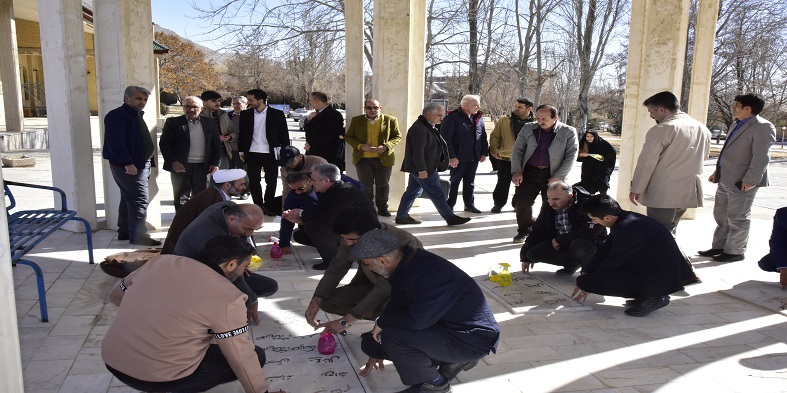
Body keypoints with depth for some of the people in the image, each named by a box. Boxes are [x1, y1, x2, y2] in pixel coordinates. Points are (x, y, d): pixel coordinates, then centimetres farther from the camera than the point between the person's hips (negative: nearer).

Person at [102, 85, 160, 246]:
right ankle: (138, 236, -7)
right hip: (128, 166, -10)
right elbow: (115, 142, -23)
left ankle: (124, 232, 26)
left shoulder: (137, 115, 17)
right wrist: (127, 163, -26)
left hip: (141, 165, 10)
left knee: (128, 199, 16)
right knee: (139, 200, -11)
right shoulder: (117, 115, -14)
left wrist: (148, 156, 14)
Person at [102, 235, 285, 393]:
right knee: (257, 355, 4)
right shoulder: (227, 297, -16)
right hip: (156, 378, -7)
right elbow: (241, 356, -9)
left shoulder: (160, 261, 3)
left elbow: (116, 294, 17)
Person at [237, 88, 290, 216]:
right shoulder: (245, 114, 5)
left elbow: (284, 135, 0)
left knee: (271, 181, 4)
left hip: (270, 154, -2)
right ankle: (258, 206, 16)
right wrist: (241, 152, 7)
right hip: (252, 154, 2)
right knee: (254, 182, 4)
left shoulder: (277, 114, -3)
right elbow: (241, 134, 11)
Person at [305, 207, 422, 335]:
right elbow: (336, 268, -9)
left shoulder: (402, 242, -35)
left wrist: (345, 321, -32)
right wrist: (315, 302, -24)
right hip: (374, 283, 7)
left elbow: (385, 289, -34)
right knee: (328, 300, -10)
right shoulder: (352, 236, -17)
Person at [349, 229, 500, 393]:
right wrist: (377, 351, 18)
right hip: (443, 326, 10)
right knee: (371, 342, 6)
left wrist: (382, 323, -15)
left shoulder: (433, 273, -31)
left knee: (392, 336, -28)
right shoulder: (406, 264, -1)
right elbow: (395, 305, 11)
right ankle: (451, 360, 10)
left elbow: (416, 320, -35)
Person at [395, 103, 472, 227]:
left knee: (413, 192, 15)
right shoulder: (419, 129, -21)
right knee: (437, 194, -4)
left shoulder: (428, 126, 14)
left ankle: (401, 216, 23)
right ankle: (450, 218, 3)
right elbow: (418, 151, -24)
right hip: (424, 169, -11)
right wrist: (422, 170, -24)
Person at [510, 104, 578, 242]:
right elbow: (517, 150, 5)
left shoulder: (568, 132, -6)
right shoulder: (528, 129, 2)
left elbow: (571, 156, -7)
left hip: (552, 175, -2)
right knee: (521, 201, 1)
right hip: (529, 171, 3)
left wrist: (558, 176, -15)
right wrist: (516, 171, -7)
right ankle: (524, 230, 22)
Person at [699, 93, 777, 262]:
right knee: (720, 215, 15)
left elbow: (760, 156, -19)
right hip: (725, 179, 9)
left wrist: (751, 180, -23)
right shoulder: (736, 125, 16)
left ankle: (735, 251, 12)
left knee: (737, 218, 1)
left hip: (742, 182, -9)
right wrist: (717, 172, 22)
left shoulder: (762, 127, -12)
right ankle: (719, 247, 25)